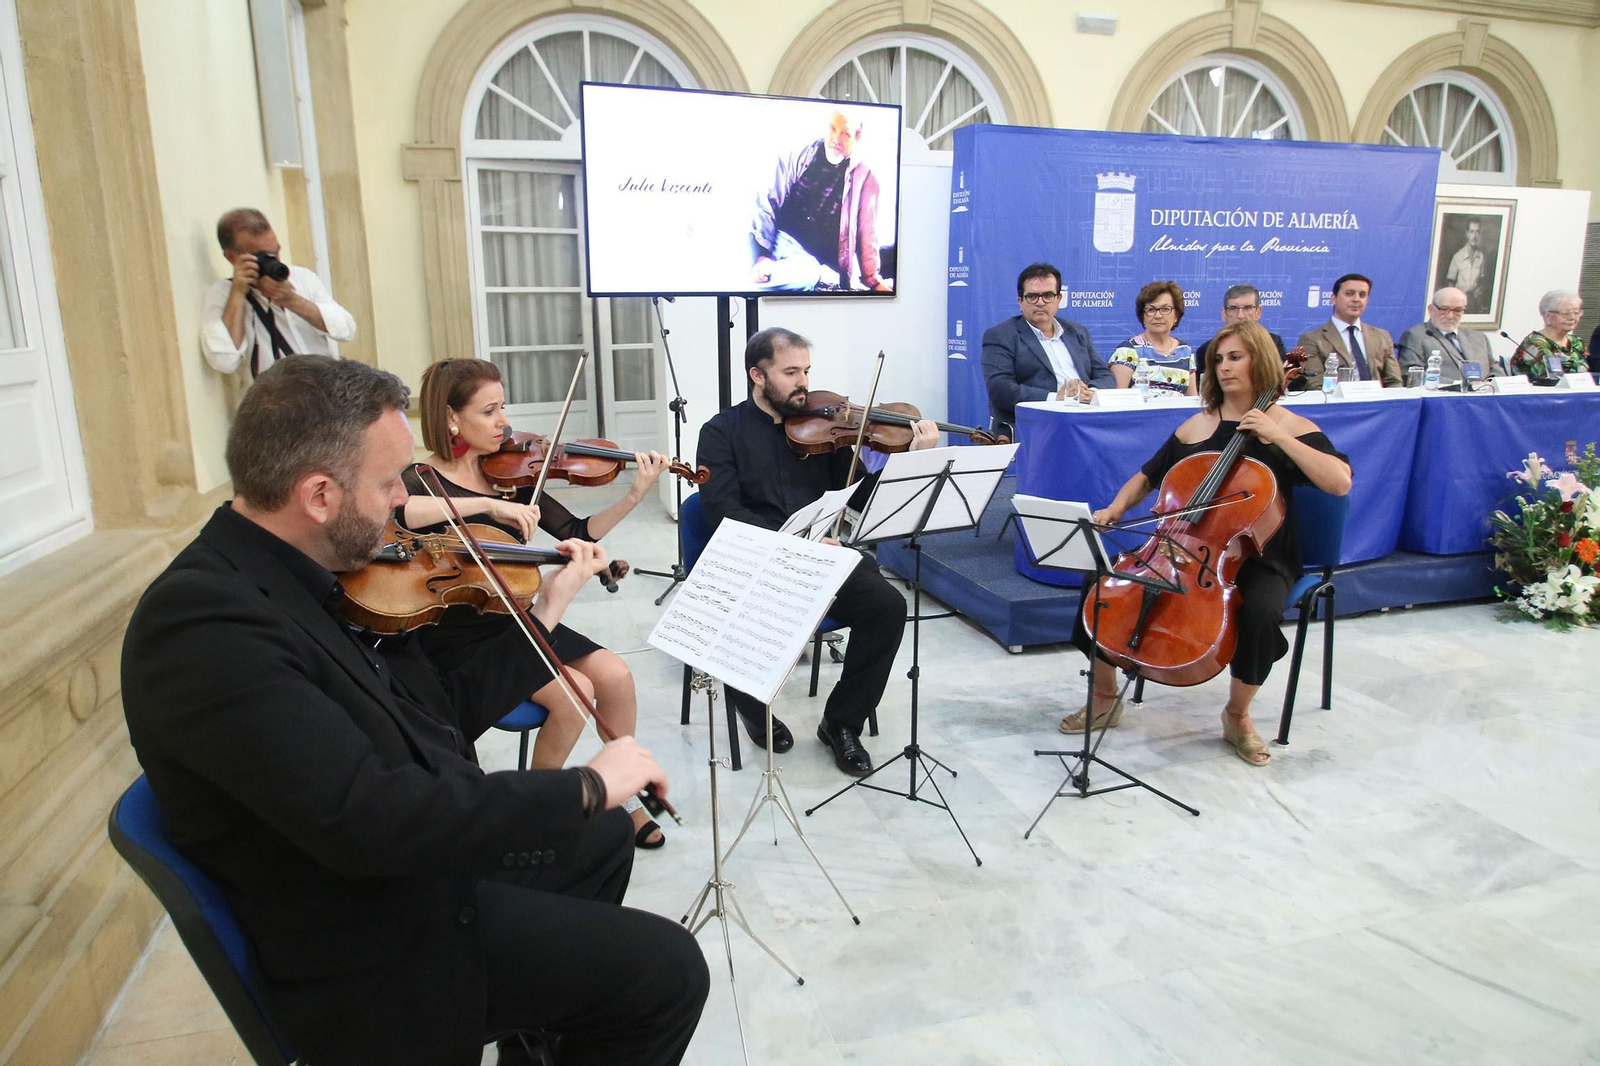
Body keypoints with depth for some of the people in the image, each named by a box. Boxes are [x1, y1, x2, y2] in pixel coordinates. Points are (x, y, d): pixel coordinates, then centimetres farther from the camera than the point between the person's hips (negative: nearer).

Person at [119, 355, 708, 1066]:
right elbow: (370, 817, -36)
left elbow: (445, 713, 6)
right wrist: (589, 786, -29)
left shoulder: (318, 579, -1)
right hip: (377, 953, -9)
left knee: (604, 837, 26)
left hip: (429, 855, 9)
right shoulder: (203, 620, -29)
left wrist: (545, 609, 5)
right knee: (668, 970, -7)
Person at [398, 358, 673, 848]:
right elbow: (393, 510, -35)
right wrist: (485, 505, -37)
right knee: (574, 691, -23)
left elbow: (578, 534, 1)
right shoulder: (421, 479, -10)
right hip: (458, 636, -5)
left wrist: (633, 496, -12)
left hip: (512, 620, 5)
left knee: (615, 675, -14)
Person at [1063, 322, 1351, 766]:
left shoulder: (1291, 428, -1)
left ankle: (1237, 714, -7)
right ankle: (1105, 698, 2)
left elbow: (1341, 482, -17)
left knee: (1260, 612, -36)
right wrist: (1115, 508, -1)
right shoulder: (1196, 426, 10)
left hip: (1257, 559, -3)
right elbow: (1147, 476, 18)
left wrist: (1279, 437, -22)